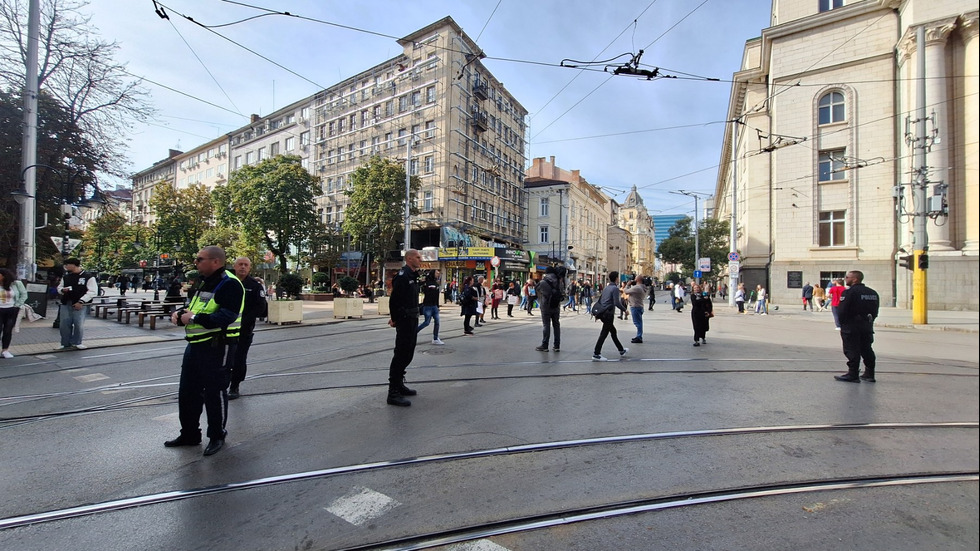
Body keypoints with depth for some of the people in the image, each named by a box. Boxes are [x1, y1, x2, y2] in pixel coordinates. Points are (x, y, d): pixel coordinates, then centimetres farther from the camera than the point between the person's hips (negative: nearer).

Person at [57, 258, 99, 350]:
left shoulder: (88, 277, -7)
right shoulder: (66, 277, 11)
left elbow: (93, 292, -11)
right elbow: (59, 287, 25)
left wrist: (81, 301, -17)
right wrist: (62, 290, 0)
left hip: (80, 305, -6)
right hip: (65, 305, 6)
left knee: (78, 324, -4)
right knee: (64, 325, 6)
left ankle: (76, 343, 12)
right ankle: (66, 344, 17)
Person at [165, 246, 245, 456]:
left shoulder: (229, 284, -18)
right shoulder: (204, 282, 15)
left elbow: (226, 317, -27)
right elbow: (194, 308, 24)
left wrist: (194, 318, -25)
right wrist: (180, 313, 4)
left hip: (218, 347, -10)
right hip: (195, 345, 10)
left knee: (215, 393, 4)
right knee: (187, 391, 19)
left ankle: (217, 437, 22)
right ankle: (189, 434, 36)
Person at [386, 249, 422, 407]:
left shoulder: (413, 275, 15)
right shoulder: (402, 275, -16)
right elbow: (394, 299, -20)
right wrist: (395, 319, -10)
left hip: (412, 319, 10)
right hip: (405, 320, -10)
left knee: (407, 354, 17)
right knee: (401, 354, -6)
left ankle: (399, 385, 30)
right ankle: (393, 393, 0)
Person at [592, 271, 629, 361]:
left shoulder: (606, 287, 13)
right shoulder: (615, 288, -11)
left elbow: (600, 300, 17)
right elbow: (616, 303, -18)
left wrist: (599, 313, 24)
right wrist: (624, 310, -4)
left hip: (602, 313, 9)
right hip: (609, 314, -9)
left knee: (613, 331, 20)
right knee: (604, 333, -6)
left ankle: (621, 350, 34)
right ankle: (596, 354, -6)